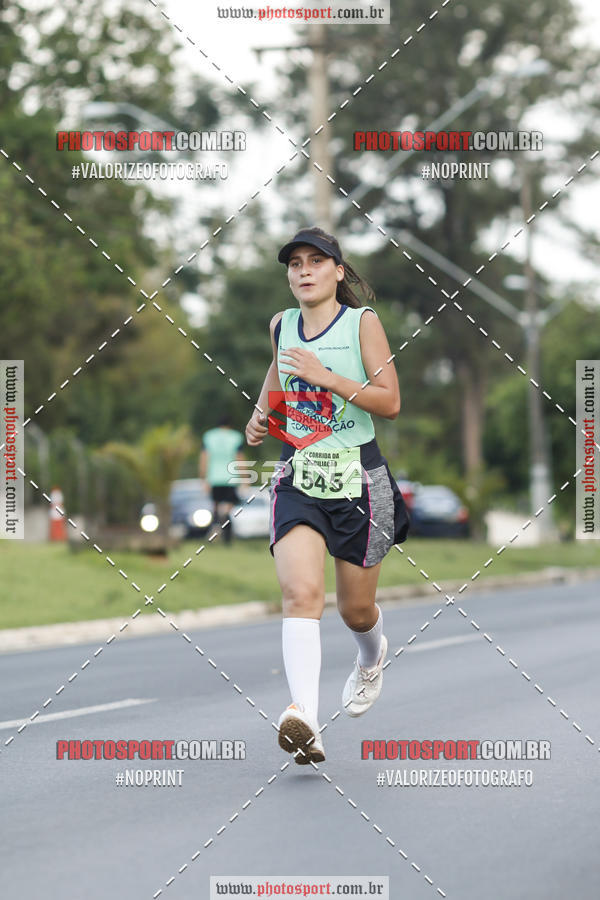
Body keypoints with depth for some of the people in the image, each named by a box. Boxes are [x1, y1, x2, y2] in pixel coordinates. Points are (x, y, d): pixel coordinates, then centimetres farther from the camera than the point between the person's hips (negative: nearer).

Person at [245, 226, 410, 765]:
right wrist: (260, 417, 12)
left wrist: (328, 377, -20)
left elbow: (390, 402, -10)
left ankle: (372, 658, 50)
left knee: (356, 608, 12)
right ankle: (305, 721, -35)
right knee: (300, 592, -22)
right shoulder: (281, 326, 8)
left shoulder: (362, 322, -5)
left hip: (358, 475, -2)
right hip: (298, 475, 2)